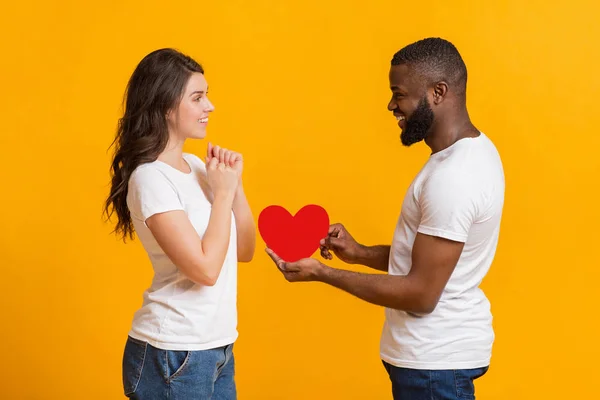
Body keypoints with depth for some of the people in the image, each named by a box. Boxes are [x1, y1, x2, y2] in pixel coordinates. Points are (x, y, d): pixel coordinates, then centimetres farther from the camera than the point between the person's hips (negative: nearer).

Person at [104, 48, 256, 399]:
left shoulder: (196, 166, 6)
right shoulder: (151, 177, -16)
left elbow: (244, 251, 8)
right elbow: (205, 269, -22)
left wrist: (236, 184, -4)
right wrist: (223, 191, -14)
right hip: (172, 355, -7)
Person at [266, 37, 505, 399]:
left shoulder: (452, 177, -26)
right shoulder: (471, 151, 7)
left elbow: (421, 294, -24)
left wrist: (323, 273, -20)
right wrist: (360, 253, 2)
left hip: (436, 359, -9)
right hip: (442, 346, 9)